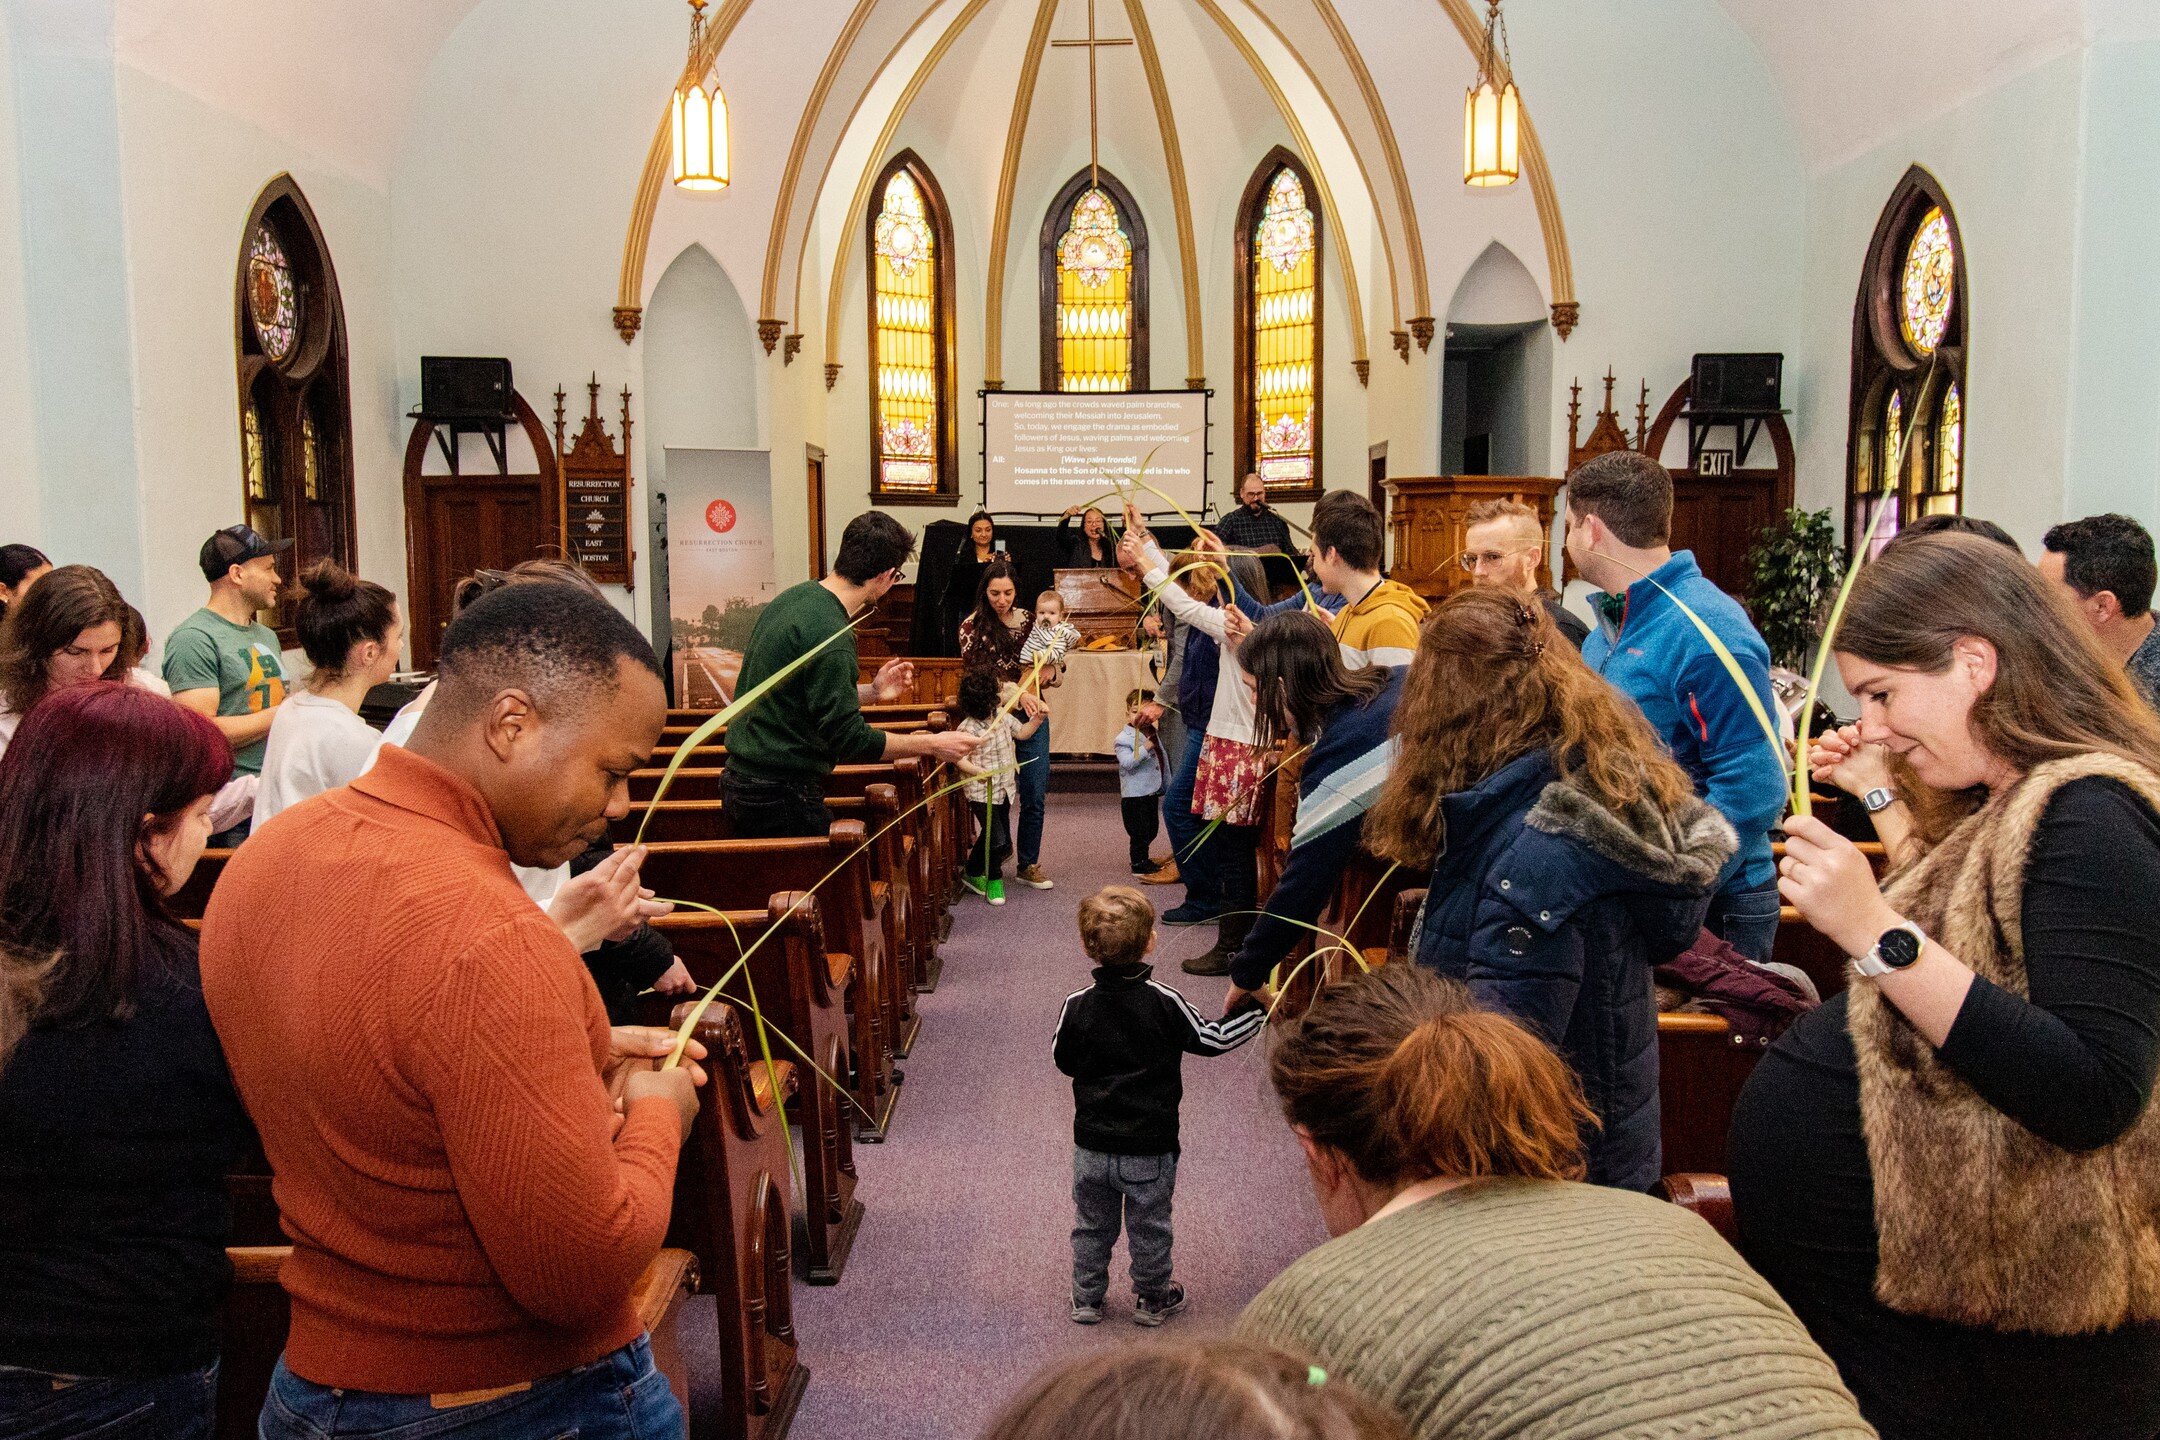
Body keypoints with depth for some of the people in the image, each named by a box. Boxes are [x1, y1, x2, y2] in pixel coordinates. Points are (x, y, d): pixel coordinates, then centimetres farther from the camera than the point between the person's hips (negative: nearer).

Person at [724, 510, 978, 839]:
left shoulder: (795, 596, 8)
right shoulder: (831, 636, -22)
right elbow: (849, 739, -21)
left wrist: (871, 692, 14)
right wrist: (932, 744, -14)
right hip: (780, 796, -10)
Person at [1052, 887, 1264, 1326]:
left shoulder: (1077, 1006, -11)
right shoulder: (1165, 1002, -18)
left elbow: (1062, 1060, 2)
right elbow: (1212, 1039, -9)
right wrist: (1258, 1011, 3)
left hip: (1091, 1145, 2)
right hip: (1149, 1148, -1)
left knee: (1092, 1225, 20)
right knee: (1149, 1228, 18)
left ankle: (1086, 1300, 33)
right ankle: (1152, 1299, 35)